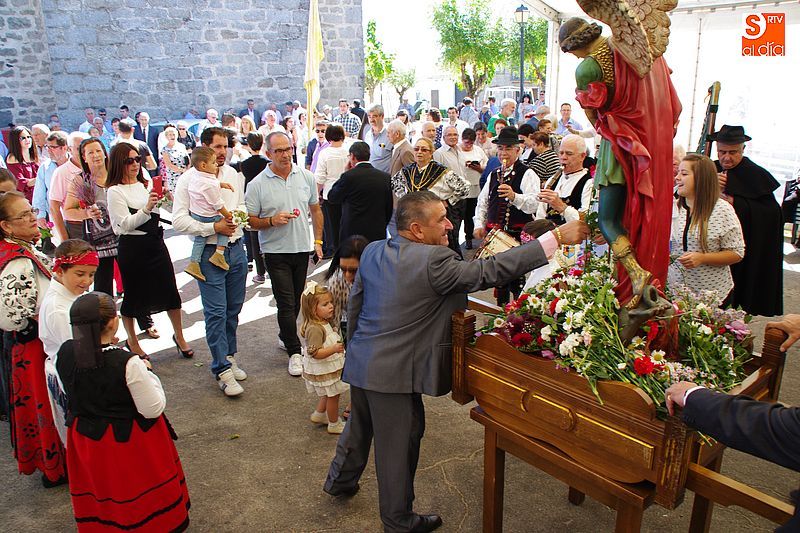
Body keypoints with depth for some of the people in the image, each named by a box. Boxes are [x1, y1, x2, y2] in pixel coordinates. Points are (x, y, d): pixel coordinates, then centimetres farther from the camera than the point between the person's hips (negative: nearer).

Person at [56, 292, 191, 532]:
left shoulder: (65, 353, -15)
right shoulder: (127, 363, -31)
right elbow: (153, 409, -23)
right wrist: (147, 373, -10)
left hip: (85, 438, 5)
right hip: (130, 441, -5)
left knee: (100, 496, 27)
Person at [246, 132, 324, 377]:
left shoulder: (306, 177, 2)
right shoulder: (257, 185, -7)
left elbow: (315, 210, 12)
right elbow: (250, 221, -5)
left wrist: (318, 240, 6)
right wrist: (272, 221, -22)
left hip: (302, 248, 4)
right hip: (275, 250, -4)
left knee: (295, 300, 15)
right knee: (286, 302, -4)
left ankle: (285, 336, 37)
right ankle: (294, 352, 6)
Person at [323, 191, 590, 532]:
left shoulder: (372, 252, 0)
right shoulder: (432, 261, -24)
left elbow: (354, 303, 9)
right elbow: (490, 271, -24)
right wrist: (557, 238, -21)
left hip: (361, 361, 8)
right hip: (392, 372, -8)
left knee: (360, 426, 29)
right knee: (398, 445, 11)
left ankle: (339, 480, 52)